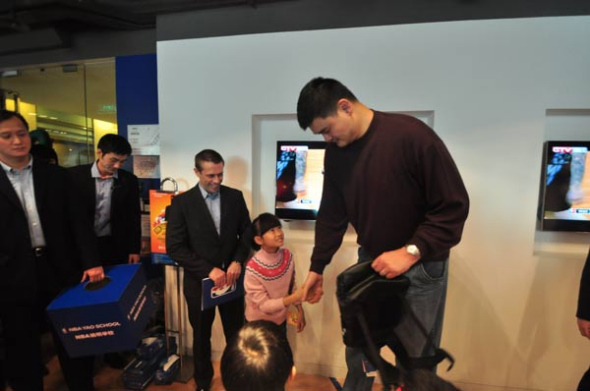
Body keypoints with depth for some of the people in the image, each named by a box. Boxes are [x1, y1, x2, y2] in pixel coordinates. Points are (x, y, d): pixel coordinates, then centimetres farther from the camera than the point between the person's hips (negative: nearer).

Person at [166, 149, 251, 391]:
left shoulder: (235, 197, -4)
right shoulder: (182, 202, -10)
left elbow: (247, 233, 1)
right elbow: (174, 247, -13)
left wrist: (238, 261, -15)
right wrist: (208, 270, -20)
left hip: (231, 278, 2)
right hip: (199, 281, -1)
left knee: (235, 334, 17)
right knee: (201, 336, 20)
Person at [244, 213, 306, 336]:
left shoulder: (288, 256, -14)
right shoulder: (253, 269, -28)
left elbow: (291, 286, 1)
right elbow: (264, 305, -24)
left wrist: (299, 310, -1)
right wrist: (294, 298, -34)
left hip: (281, 319, 4)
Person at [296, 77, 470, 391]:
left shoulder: (411, 135, -20)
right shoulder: (335, 152, -2)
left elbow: (454, 206, -17)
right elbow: (331, 214, 5)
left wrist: (410, 252, -25)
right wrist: (317, 268, 7)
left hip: (420, 266, -4)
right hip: (370, 261, 5)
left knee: (414, 356, 11)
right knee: (358, 348, 16)